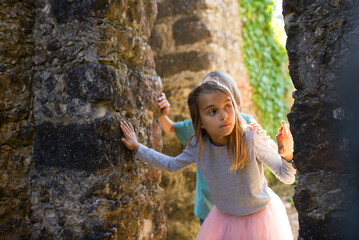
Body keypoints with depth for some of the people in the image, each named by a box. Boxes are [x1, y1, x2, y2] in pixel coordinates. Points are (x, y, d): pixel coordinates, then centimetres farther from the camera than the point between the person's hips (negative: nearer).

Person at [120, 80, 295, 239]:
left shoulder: (250, 140, -28)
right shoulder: (197, 146, -18)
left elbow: (287, 178, -19)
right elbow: (172, 165, 5)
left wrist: (287, 155, -40)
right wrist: (137, 148, 3)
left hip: (260, 214, -2)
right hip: (225, 217, 3)